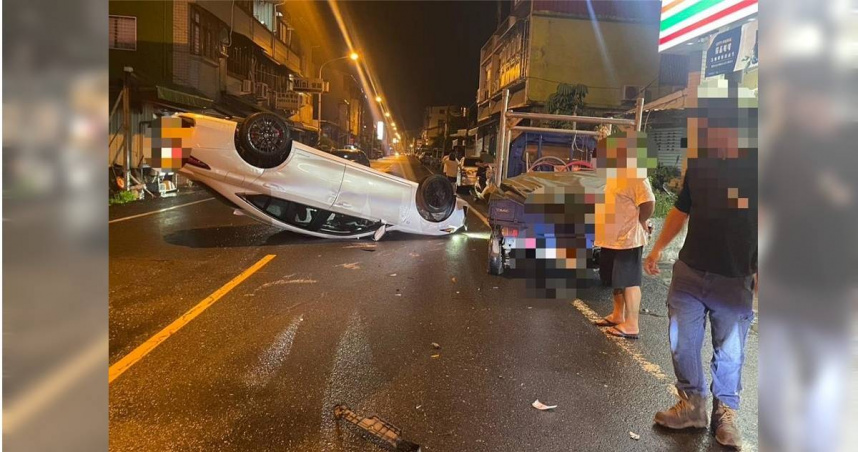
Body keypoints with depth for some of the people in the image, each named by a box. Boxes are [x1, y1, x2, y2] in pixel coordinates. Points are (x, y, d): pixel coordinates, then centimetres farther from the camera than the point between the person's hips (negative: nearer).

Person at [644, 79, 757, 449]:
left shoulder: (756, 165, -10)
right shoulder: (699, 163, 3)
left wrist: (759, 274, -13)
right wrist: (657, 249, 13)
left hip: (735, 280, -3)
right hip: (688, 273, 4)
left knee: (729, 352, 10)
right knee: (682, 343, 9)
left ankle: (726, 412, 29)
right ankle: (692, 405, 27)